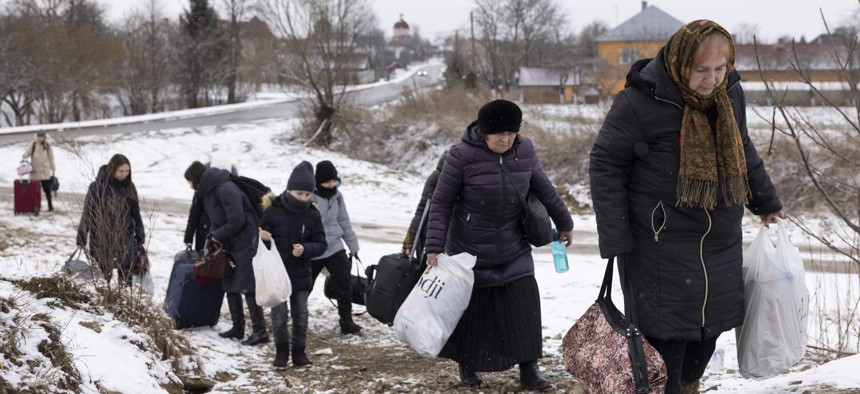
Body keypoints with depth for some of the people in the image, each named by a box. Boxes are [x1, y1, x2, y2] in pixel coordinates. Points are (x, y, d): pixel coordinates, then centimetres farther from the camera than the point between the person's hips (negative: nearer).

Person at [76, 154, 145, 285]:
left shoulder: (129, 187, 5)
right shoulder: (98, 186, -8)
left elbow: (135, 212, 13)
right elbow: (87, 213, -6)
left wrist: (140, 235, 15)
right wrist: (81, 238, -7)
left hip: (125, 238, 3)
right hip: (103, 238, -3)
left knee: (126, 275, 3)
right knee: (104, 274, 3)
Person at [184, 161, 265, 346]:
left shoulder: (226, 189, -21)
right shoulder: (209, 191, 10)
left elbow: (237, 221, -24)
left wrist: (217, 235, -12)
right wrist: (212, 237, 2)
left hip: (245, 244, -10)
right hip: (230, 245, 10)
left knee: (248, 288, -9)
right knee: (230, 287, 13)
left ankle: (260, 331, -5)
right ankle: (238, 328, 22)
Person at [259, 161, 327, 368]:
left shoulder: (312, 215, -2)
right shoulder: (273, 212, -9)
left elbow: (321, 244, 0)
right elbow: (261, 236, -2)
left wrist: (305, 249, -19)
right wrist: (263, 239, -26)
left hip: (301, 274, 2)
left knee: (301, 314, 9)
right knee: (279, 313, 0)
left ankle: (299, 351, 21)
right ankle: (281, 351, 16)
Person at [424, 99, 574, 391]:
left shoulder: (524, 150, -4)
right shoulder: (462, 155, -18)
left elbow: (543, 188, 11)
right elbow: (441, 203, -13)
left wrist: (564, 223, 21)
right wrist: (434, 247, -18)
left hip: (513, 249, 3)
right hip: (469, 249, -3)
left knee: (524, 304, -4)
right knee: (470, 306, 6)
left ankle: (528, 369, 3)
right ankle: (467, 366, 27)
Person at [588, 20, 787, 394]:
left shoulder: (730, 93, 3)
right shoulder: (641, 101, -17)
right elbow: (605, 165, -11)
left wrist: (766, 202, 27)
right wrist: (615, 238, -14)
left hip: (720, 243, 7)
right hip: (661, 246, -7)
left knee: (710, 327, 14)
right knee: (667, 335, -6)